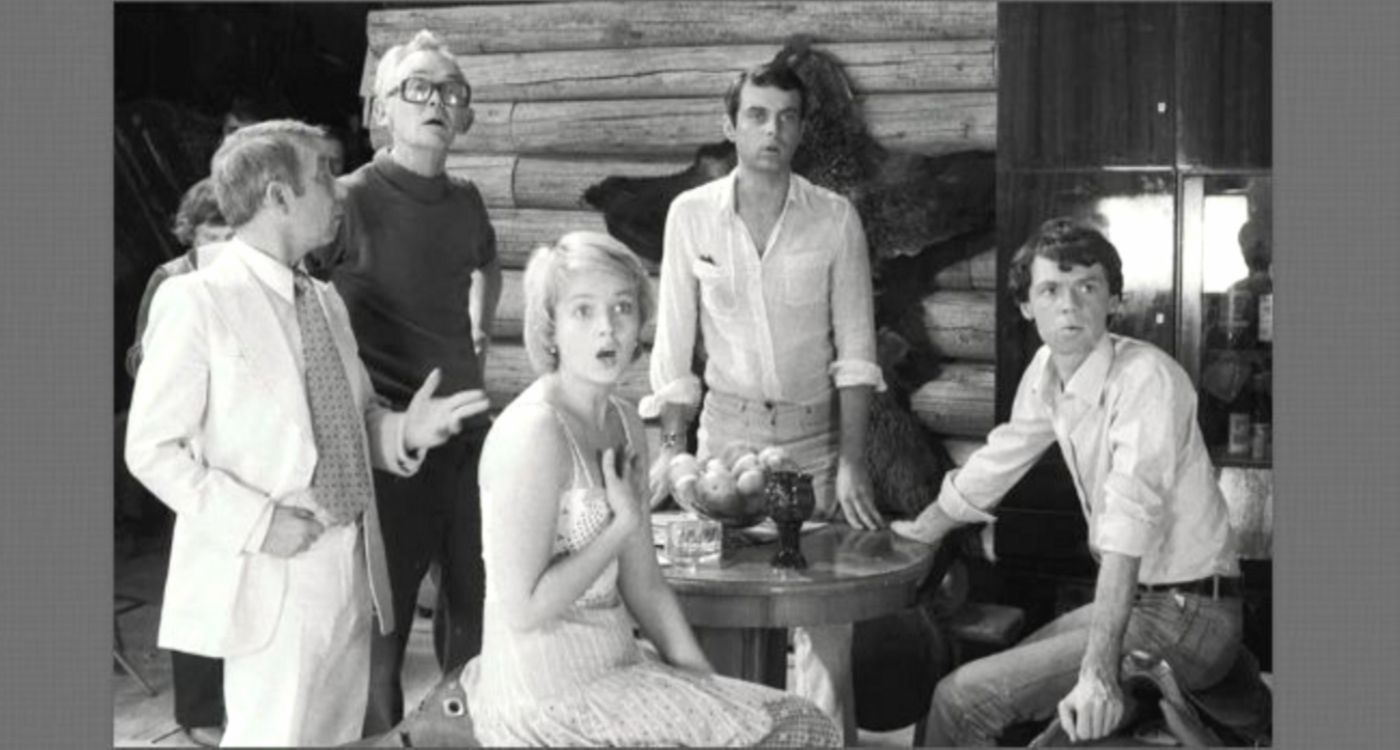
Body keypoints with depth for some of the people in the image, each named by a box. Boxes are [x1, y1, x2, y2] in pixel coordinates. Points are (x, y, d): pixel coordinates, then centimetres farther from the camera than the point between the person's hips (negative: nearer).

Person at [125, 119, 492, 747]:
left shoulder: (325, 301, 11)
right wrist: (258, 522, -18)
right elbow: (151, 450, -9)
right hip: (273, 578, -7)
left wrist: (404, 431, -5)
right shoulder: (196, 300, -9)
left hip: (351, 573, 7)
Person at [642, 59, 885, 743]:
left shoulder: (836, 218, -2)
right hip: (727, 425, 1)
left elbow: (855, 350, -2)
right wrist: (671, 446, -7)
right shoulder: (691, 214, 0)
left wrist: (851, 461, -9)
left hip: (815, 429, 0)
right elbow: (674, 344, 2)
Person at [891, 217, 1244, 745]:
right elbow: (999, 460, 21)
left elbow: (1130, 523, -33)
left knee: (963, 699, -13)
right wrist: (924, 530, 31)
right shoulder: (1046, 371, 3)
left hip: (1186, 619, -8)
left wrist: (1098, 673, -41)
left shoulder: (1145, 377, -22)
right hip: (1135, 601, 8)